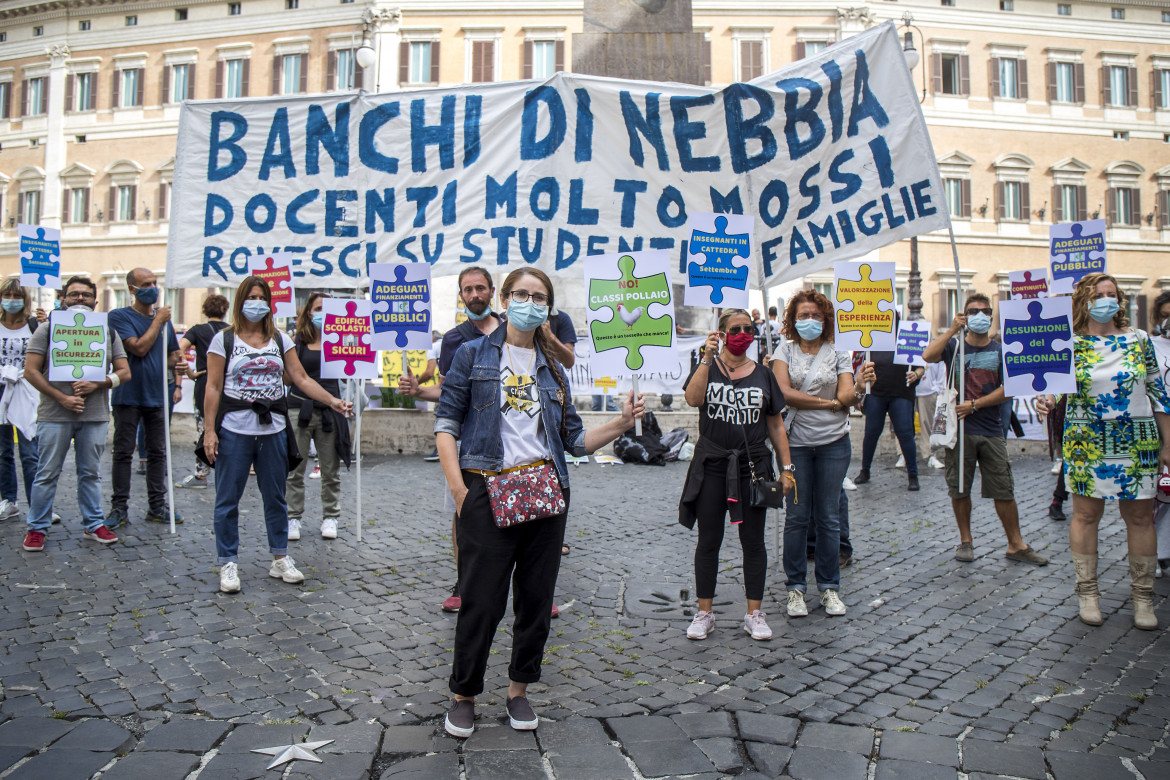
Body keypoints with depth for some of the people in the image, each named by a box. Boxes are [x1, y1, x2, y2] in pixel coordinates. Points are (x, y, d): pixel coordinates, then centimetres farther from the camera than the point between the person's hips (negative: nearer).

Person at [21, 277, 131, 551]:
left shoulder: (108, 332, 10)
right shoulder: (48, 329, 3)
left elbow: (124, 372, 7)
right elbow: (31, 371, -2)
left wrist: (97, 384, -12)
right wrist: (61, 398, -13)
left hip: (95, 416, 2)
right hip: (54, 415, -2)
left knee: (91, 473, 10)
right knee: (47, 474, 3)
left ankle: (93, 524, 19)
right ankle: (36, 528, 13)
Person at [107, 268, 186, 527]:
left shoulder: (164, 318, 11)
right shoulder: (119, 316, -6)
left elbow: (172, 354, 17)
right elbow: (139, 348, -18)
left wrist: (177, 365, -6)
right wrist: (158, 320, -12)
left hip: (157, 396, 5)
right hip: (128, 396, -5)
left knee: (158, 453, 9)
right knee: (123, 453, 2)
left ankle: (157, 506, 17)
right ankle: (119, 508, 10)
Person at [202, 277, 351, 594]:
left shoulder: (280, 339, 10)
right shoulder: (224, 339, 1)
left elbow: (301, 379, 5)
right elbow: (213, 387, -2)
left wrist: (332, 401, -9)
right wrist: (209, 430, -8)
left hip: (273, 431, 3)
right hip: (234, 432, -3)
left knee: (275, 497, 10)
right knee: (228, 499, 2)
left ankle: (280, 559, 22)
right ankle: (228, 564, 13)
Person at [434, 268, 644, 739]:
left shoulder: (552, 370, 15)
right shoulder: (472, 356, 5)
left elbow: (574, 440, 15)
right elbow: (446, 425, 0)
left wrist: (621, 424, 0)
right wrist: (458, 490, -9)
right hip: (487, 492, -4)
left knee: (536, 599, 9)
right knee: (482, 601, 0)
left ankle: (519, 690, 27)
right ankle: (463, 695, 20)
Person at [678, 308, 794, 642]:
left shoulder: (762, 374, 8)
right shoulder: (707, 367, 3)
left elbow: (776, 426, 10)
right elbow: (692, 398, -19)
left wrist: (786, 467, 5)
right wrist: (708, 358, -22)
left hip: (753, 465, 2)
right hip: (712, 466, -2)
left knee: (753, 542, 7)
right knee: (708, 542, 6)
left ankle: (754, 614, 18)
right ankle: (704, 613, 17)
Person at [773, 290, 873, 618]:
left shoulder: (839, 353, 6)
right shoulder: (785, 350, 3)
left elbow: (846, 398, -3)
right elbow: (783, 393, -11)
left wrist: (860, 384, -18)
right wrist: (828, 402, -9)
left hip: (834, 442, 1)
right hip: (796, 442, -1)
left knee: (829, 517, 7)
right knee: (797, 516, 3)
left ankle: (829, 587, 19)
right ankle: (796, 587, 15)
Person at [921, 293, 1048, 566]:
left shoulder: (1001, 351, 7)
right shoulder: (954, 346, 4)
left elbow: (1006, 390, 0)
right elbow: (928, 356, -17)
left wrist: (974, 404, -11)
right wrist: (953, 329, -17)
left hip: (992, 431, 1)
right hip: (959, 429, -1)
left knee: (1004, 491, 3)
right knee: (960, 489, 6)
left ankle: (1016, 545, 14)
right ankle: (965, 540, 20)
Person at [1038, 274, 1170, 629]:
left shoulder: (1139, 339, 5)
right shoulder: (1069, 344, 1)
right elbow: (1056, 381, 0)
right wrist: (1049, 397, -26)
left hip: (1138, 440, 2)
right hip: (1087, 440, -1)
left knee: (1140, 516, 4)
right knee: (1086, 513, 2)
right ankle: (1087, 592, 14)